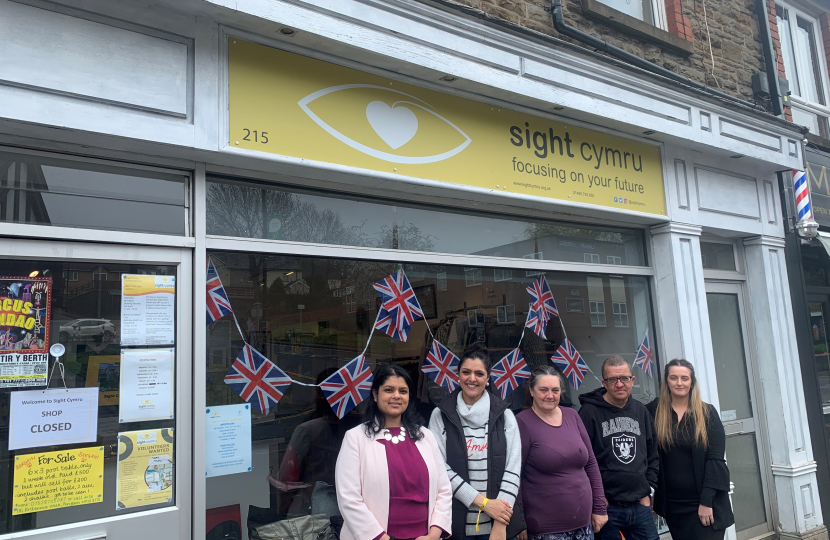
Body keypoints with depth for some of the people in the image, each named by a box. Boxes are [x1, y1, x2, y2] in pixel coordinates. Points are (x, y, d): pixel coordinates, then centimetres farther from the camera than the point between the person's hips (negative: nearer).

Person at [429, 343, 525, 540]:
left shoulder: (504, 415, 0)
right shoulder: (441, 415, -3)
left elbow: (513, 468, -4)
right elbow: (440, 468, -8)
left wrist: (500, 524, -11)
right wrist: (483, 502, -13)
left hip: (500, 522, 1)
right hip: (457, 522, 0)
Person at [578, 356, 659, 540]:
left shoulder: (641, 411, 9)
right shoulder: (590, 412, -10)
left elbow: (653, 455, 17)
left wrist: (648, 492, 9)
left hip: (640, 506, 5)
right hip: (606, 508, -5)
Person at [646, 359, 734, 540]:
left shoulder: (707, 413, -2)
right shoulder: (654, 411, 0)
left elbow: (715, 459, -6)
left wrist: (707, 501, -11)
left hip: (706, 502, -1)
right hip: (672, 504, 2)